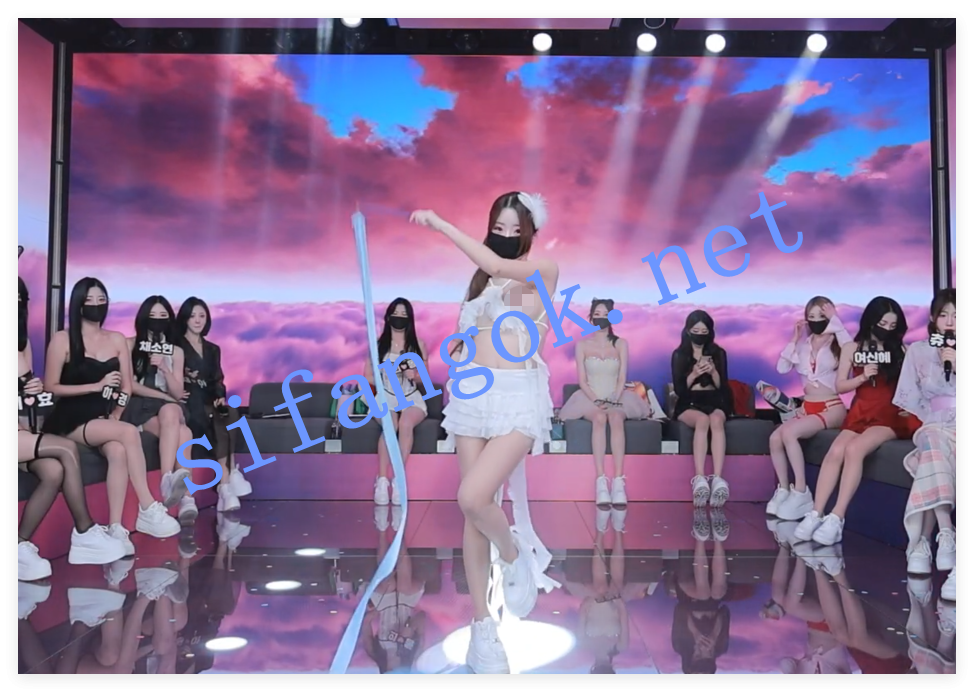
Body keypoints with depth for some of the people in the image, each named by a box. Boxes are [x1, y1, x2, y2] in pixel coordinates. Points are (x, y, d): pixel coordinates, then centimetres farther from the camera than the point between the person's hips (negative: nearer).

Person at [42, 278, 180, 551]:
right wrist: (97, 386, -11)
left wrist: (115, 416, -5)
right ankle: (148, 511, -28)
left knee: (118, 451, -32)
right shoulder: (63, 339, 0)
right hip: (70, 421, -3)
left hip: (104, 419, 3)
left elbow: (127, 386, 11)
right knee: (129, 432, -31)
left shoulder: (117, 339, 12)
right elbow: (50, 387, -4)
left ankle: (115, 528, -31)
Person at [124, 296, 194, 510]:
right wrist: (164, 396, -6)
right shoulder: (130, 345, 6)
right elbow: (129, 384, -3)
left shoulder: (176, 351, 15)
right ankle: (186, 497, -45)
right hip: (139, 407, -3)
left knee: (170, 412, -38)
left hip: (169, 407, 3)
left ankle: (168, 481, -50)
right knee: (182, 434, -34)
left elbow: (178, 393, 6)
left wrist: (164, 368, -10)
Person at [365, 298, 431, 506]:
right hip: (386, 397, 0)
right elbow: (368, 376, 7)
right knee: (390, 425, -34)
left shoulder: (418, 344, 6)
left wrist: (414, 376, -12)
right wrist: (384, 380, -11)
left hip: (412, 398, 0)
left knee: (406, 423, -34)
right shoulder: (378, 344, 5)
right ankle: (382, 480, -32)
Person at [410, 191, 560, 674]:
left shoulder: (544, 271, -2)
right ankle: (482, 627, 14)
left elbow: (496, 264, -19)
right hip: (473, 395, 5)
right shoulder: (481, 278, 16)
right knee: (473, 509, 3)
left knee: (473, 498, -23)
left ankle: (515, 554, 10)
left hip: (519, 397, -5)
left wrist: (440, 225, -13)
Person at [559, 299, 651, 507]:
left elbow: (622, 378, 1)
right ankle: (601, 481, -42)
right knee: (600, 418, -35)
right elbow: (582, 380, 0)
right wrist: (596, 400, -16)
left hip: (616, 398, 1)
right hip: (590, 398, -1)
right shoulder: (582, 345, 6)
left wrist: (614, 400, -16)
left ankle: (618, 480, -43)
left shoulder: (621, 344, 8)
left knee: (616, 418, -35)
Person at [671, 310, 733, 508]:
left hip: (714, 402, 1)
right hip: (688, 404, -1)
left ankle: (718, 478, -49)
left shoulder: (718, 353, 9)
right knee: (702, 420, -37)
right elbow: (679, 389, -1)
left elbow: (722, 387, 4)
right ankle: (700, 478, -48)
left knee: (716, 420, -36)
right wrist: (694, 374, -17)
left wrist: (713, 372, -15)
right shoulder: (679, 354, 5)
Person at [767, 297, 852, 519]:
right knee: (775, 438, -20)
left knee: (789, 433, -30)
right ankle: (783, 490, -7)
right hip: (807, 407, 5)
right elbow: (782, 368, 3)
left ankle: (801, 493, -23)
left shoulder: (836, 343, -2)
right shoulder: (803, 344, 12)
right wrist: (794, 339, -1)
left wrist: (835, 320, -20)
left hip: (831, 408, -5)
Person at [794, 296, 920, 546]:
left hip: (890, 415, -2)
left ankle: (837, 517, -34)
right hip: (860, 413, 2)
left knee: (854, 449, -30)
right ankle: (816, 514, -30)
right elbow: (840, 386, 7)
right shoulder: (852, 348, 9)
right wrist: (862, 377, -9)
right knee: (835, 451, -26)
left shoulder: (901, 350, 8)